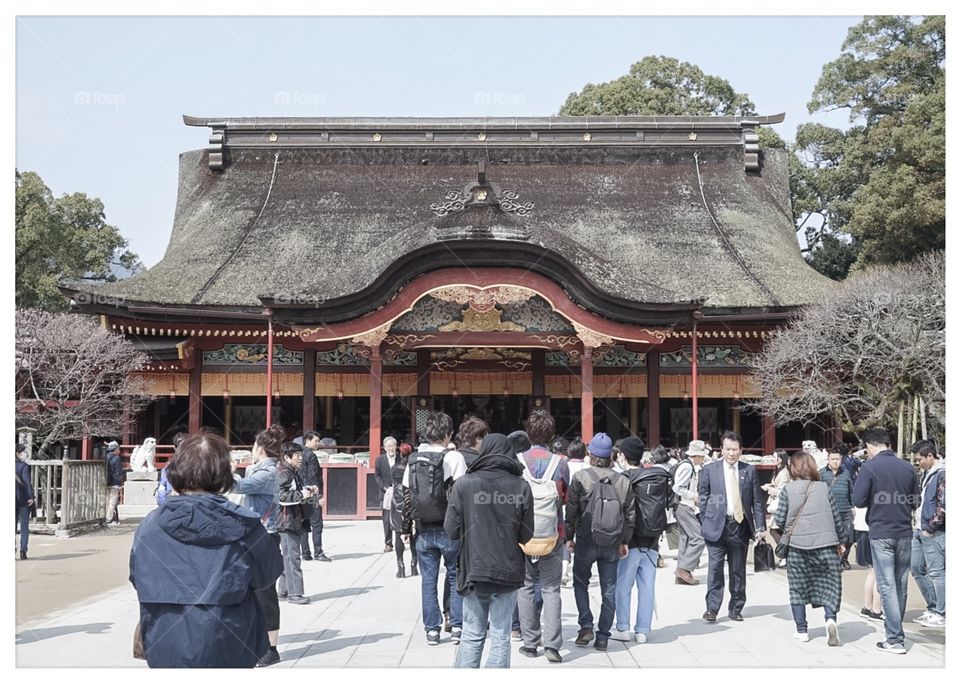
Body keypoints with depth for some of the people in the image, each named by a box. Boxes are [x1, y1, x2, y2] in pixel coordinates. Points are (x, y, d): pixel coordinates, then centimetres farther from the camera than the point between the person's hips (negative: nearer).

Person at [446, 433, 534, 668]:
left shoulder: (463, 484, -7)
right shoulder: (521, 486, -5)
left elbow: (451, 531, -7)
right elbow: (527, 536, -4)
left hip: (474, 569, 0)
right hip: (509, 571, 0)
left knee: (472, 635, 11)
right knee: (501, 636, 8)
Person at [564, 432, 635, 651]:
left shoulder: (580, 477, -9)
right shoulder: (623, 481, 1)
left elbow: (571, 510, -7)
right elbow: (630, 515, 5)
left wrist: (569, 536, 4)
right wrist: (624, 541, 15)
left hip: (586, 541, -2)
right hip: (612, 543, 2)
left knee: (580, 583, 15)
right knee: (609, 590, 8)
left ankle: (586, 626, 3)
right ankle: (603, 637, 10)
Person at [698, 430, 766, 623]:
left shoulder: (749, 471, 5)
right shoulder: (709, 470, 2)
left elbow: (757, 500, 5)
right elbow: (703, 498, 5)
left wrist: (760, 526, -1)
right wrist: (705, 523, -1)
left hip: (740, 525, 2)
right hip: (717, 526, -1)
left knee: (738, 570, 9)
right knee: (715, 568, -4)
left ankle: (736, 609, 19)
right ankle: (712, 608, 2)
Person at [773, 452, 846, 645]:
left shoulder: (787, 489, -4)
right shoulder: (824, 487, 1)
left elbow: (780, 519, -4)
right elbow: (836, 516, 6)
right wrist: (840, 540, 18)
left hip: (797, 544, 0)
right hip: (825, 544, 1)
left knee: (798, 587, 12)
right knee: (829, 586, 7)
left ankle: (801, 630, 13)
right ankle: (831, 619, -16)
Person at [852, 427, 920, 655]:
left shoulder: (869, 467, -10)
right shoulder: (907, 467, 4)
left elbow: (858, 500, -12)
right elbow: (916, 501, 11)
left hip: (881, 533, -5)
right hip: (905, 532, 5)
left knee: (887, 586, -2)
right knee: (901, 584, 14)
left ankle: (895, 639, -5)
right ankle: (894, 629, 26)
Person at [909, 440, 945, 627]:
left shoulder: (943, 474, -14)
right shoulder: (928, 473, 15)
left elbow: (944, 505, -20)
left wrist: (930, 528, -16)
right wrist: (917, 519, 14)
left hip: (934, 533, -10)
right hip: (920, 529, 10)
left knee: (936, 572, -4)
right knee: (916, 568, 13)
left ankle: (942, 614, 5)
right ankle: (933, 607, 22)